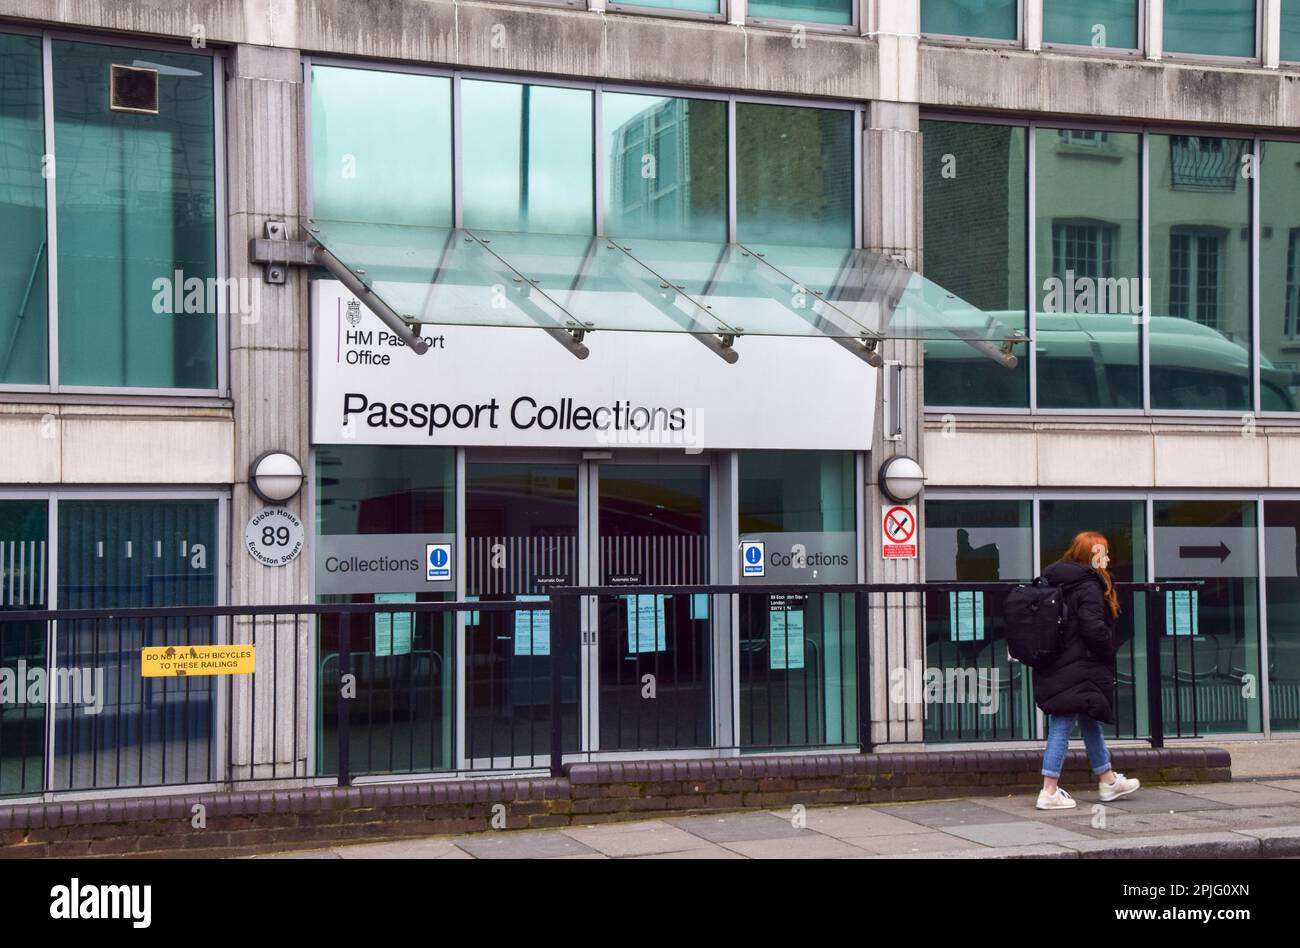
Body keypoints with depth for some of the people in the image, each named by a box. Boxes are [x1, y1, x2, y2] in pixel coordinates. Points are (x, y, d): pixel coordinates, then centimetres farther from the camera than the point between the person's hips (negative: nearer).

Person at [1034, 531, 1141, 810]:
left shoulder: (1054, 582, 13)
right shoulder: (1088, 586, -14)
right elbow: (1094, 628, -22)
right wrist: (1109, 651, -5)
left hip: (1054, 668, 9)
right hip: (1076, 671, -9)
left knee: (1091, 723, 19)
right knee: (1062, 727, -6)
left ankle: (1107, 781, 30)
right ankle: (1049, 792, -4)